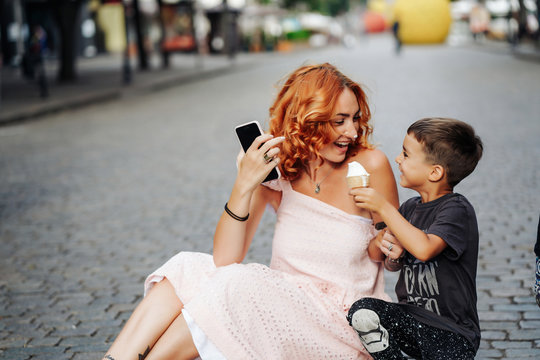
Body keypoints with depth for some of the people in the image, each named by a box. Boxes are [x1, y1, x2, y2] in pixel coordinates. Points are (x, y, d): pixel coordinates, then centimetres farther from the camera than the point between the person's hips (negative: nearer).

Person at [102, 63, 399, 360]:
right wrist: (244, 186, -22)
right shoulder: (274, 170, -2)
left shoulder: (369, 165, -9)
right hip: (285, 304, 4)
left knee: (233, 289, -26)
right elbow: (224, 259, -11)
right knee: (188, 271, -16)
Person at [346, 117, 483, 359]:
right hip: (409, 317, 6)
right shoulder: (409, 208, 7)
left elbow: (424, 249, -32)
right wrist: (394, 257, -6)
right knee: (362, 311, -20)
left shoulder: (457, 209, -13)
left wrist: (383, 207, -25)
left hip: (452, 332, -6)